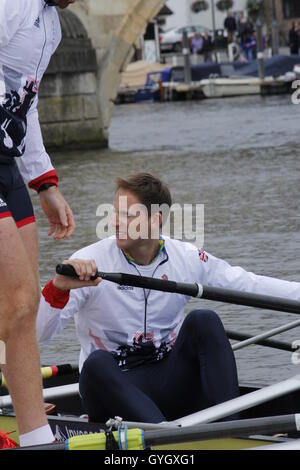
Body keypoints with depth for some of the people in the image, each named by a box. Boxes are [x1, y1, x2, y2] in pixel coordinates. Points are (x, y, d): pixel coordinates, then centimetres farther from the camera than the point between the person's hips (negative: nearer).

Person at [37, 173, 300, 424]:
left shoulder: (187, 259, 3)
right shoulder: (90, 261, -7)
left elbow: (250, 285, 3)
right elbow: (39, 333, -14)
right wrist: (58, 289, -34)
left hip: (169, 385, 3)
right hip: (113, 388, -3)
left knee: (204, 321, -19)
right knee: (97, 363, -35)